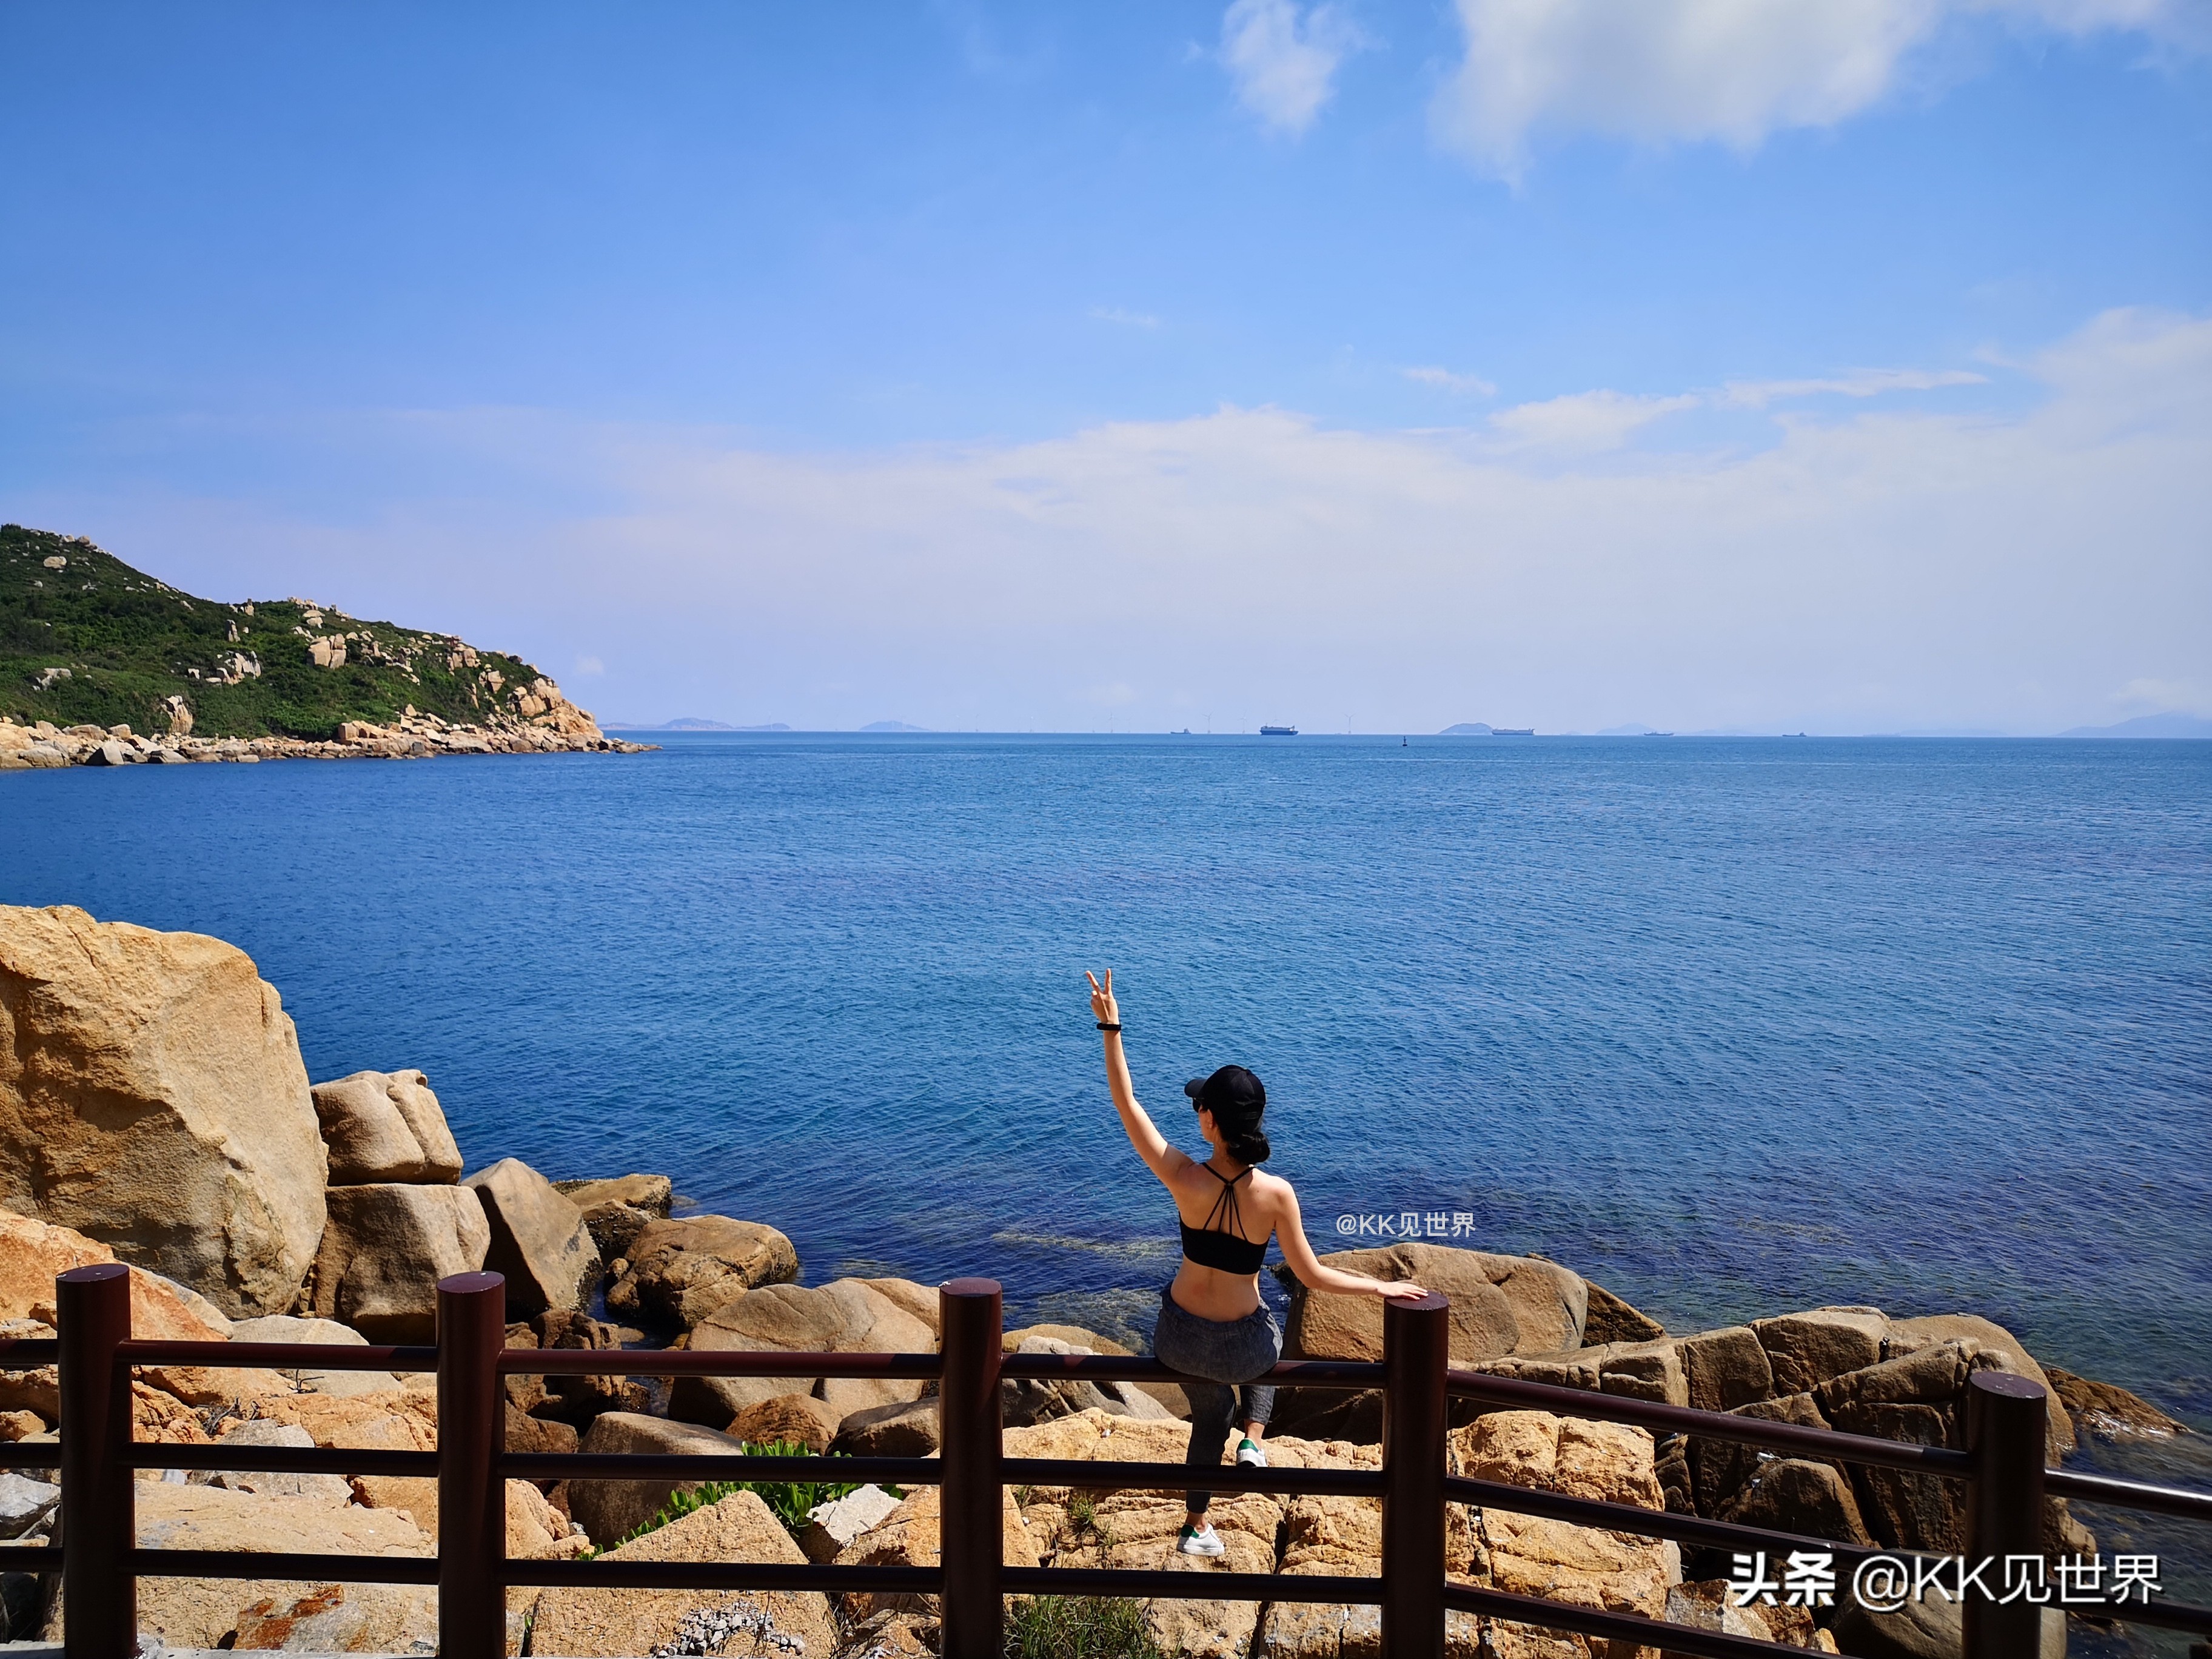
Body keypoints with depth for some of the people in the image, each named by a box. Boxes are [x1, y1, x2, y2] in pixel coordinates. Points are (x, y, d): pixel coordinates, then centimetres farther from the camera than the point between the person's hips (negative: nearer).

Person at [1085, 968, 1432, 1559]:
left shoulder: (1183, 1177, -23)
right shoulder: (1276, 1194, -24)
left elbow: (1128, 1105, -14)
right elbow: (1312, 1276, -16)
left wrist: (1111, 1027, -11)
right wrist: (1383, 1287, -3)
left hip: (1181, 1336, 1)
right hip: (1241, 1345, -1)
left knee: (1209, 1415, 34)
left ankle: (1197, 1526, 48)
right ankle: (1252, 1440, 25)